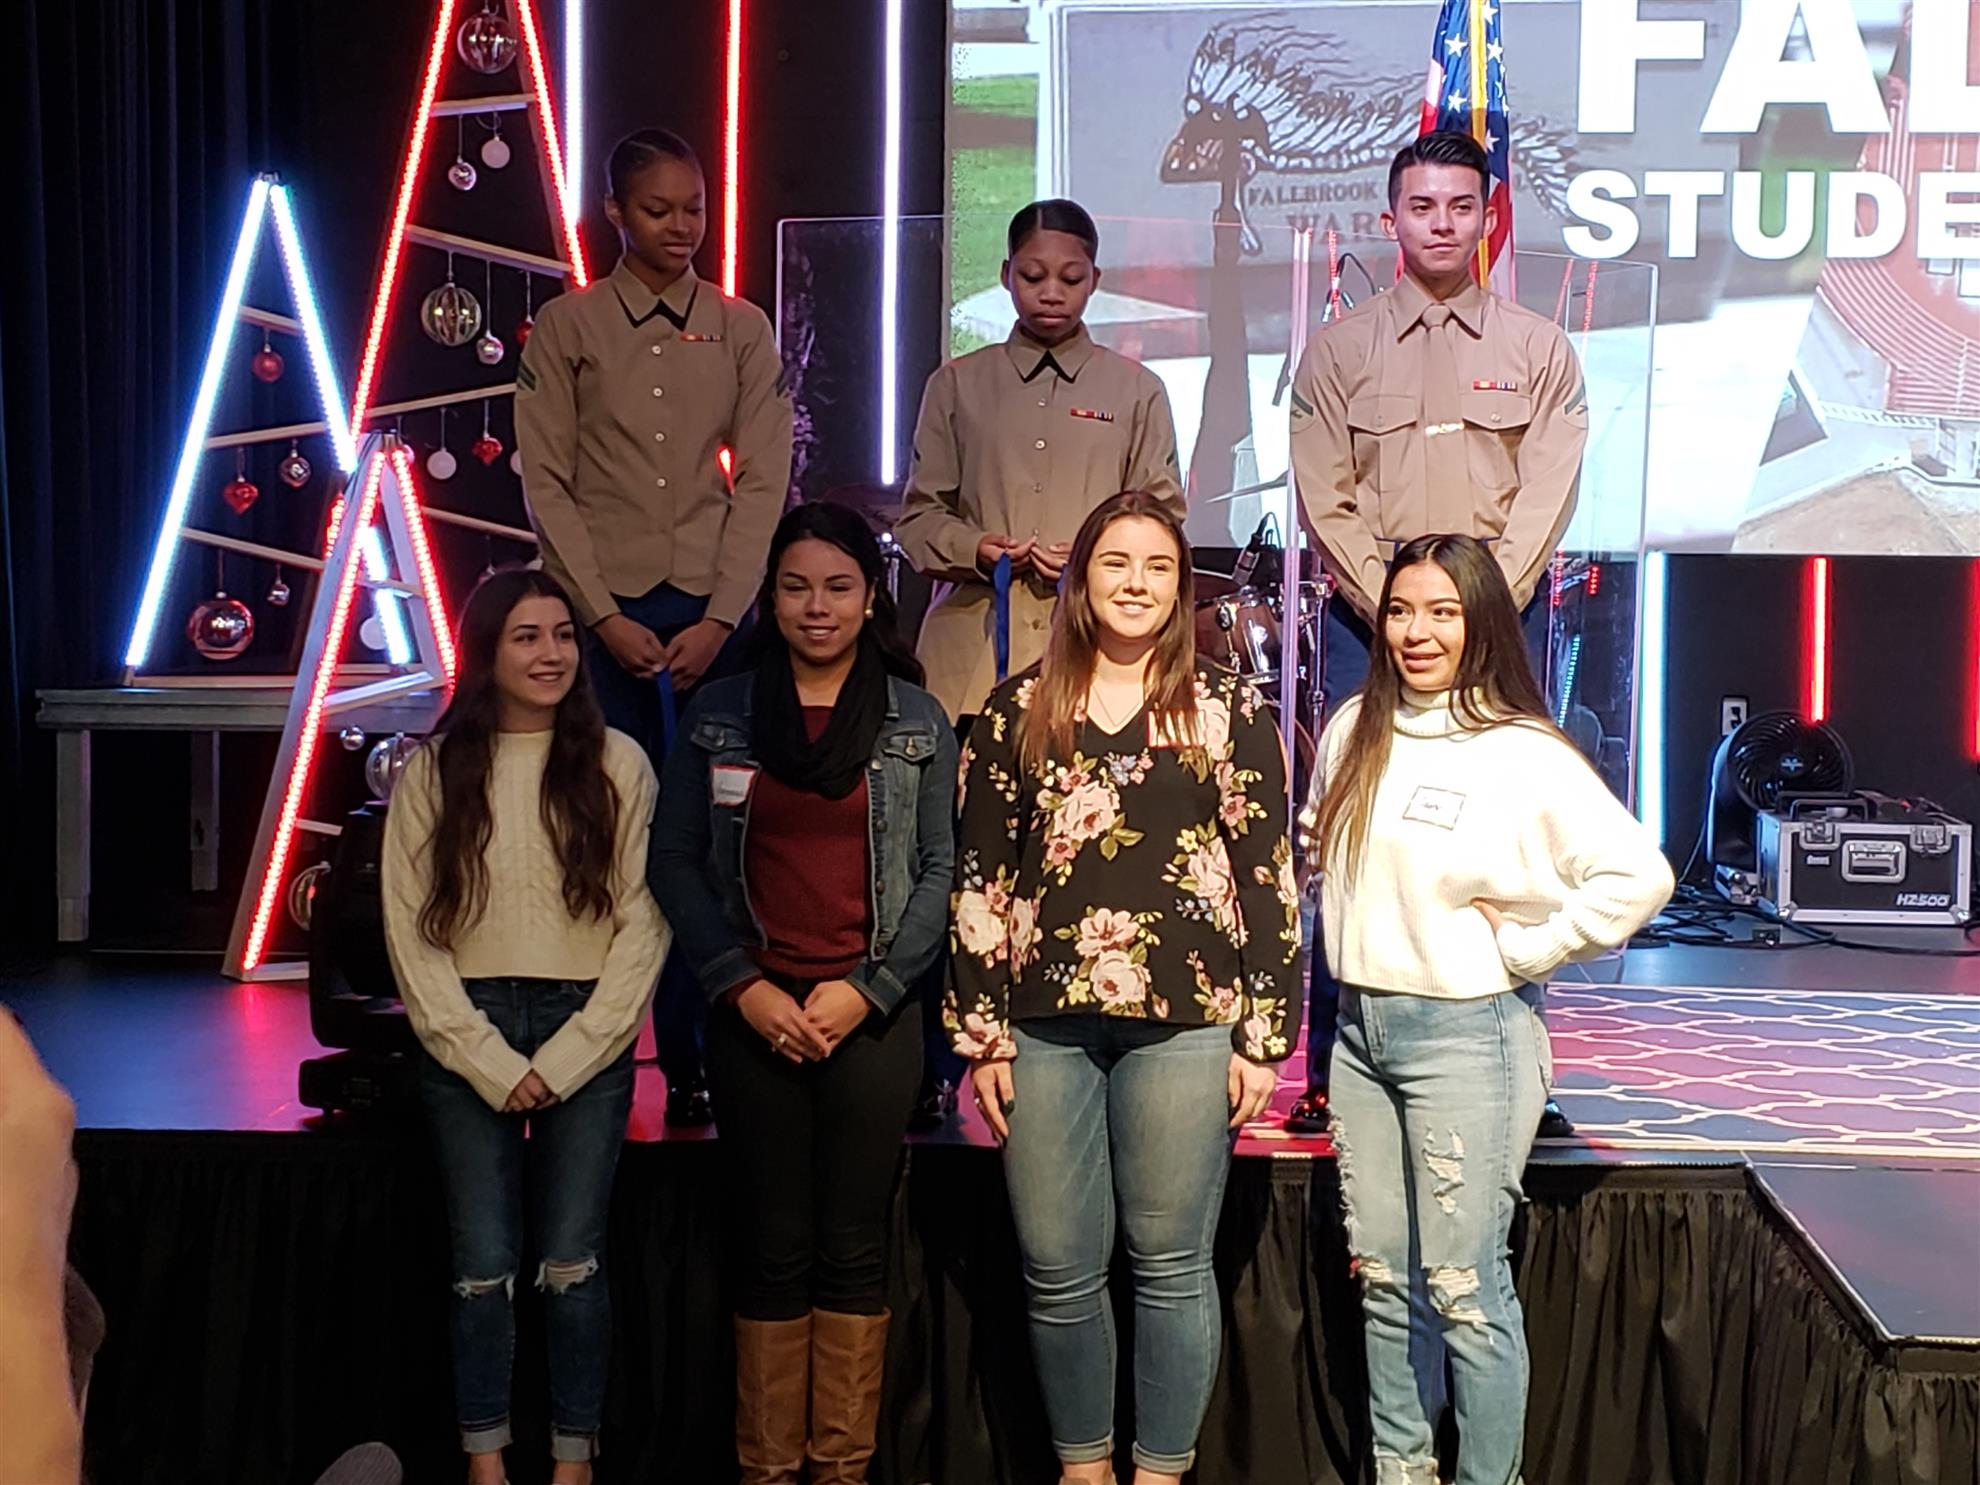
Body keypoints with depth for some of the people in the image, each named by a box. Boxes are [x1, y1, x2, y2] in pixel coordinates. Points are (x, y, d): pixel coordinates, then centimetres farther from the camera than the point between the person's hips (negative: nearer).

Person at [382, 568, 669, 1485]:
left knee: (572, 1265, 1)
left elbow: (643, 925, -2)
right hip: (467, 1045, 1)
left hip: (588, 1041, 0)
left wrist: (561, 1060, -8)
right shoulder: (433, 771, 3)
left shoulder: (617, 765, 1)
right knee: (483, 1266, 3)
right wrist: (493, 1064, -8)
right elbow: (411, 934, -1)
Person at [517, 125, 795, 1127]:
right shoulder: (566, 328, 7)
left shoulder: (741, 331, 10)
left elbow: (762, 482, 4)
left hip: (713, 613, 1)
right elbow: (546, 483, 2)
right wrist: (605, 616, -7)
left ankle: (695, 1062, 1)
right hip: (606, 612, -1)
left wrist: (718, 620, -7)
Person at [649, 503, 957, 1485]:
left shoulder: (916, 721, 4)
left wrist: (870, 988, -8)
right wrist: (741, 985, -6)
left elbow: (942, 870, 1)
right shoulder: (720, 715, 5)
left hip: (872, 1015, 0)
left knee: (853, 1247, 4)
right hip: (754, 1012, 1)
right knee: (773, 1246, 4)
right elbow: (676, 861, 4)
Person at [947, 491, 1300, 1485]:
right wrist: (980, 1032, 4)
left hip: (1183, 1021, -2)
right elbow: (980, 880, 8)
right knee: (1058, 1269, 7)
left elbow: (1268, 877, 3)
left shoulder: (1230, 712, 4)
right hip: (1045, 1020, 2)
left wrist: (1263, 1033, -1)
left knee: (1170, 1262, 5)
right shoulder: (1016, 712, 8)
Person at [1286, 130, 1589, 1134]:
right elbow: (1325, 500, 2)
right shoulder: (1341, 347, 10)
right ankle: (1332, 1075, 2)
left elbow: (1546, 498, 2)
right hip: (1366, 615, 0)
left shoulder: (1539, 350, 10)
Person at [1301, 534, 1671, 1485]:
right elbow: (1319, 847, 22)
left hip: (1465, 1033, -6)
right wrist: (1352, 930, 8)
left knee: (1464, 1289, 0)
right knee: (1382, 1280, 13)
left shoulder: (1526, 754, -11)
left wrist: (1525, 948, -12)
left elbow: (1640, 875, -16)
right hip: (1360, 1026, 6)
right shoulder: (1353, 733, 6)